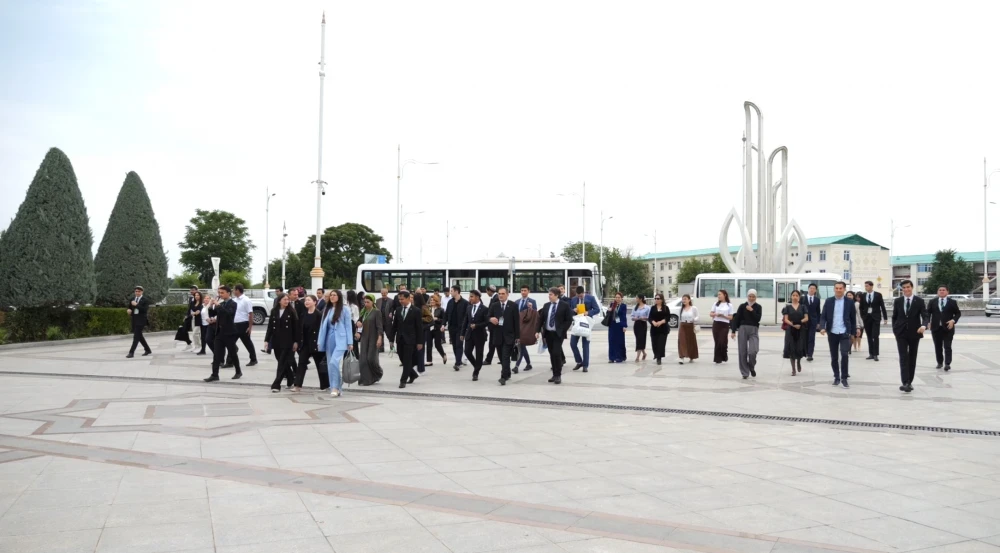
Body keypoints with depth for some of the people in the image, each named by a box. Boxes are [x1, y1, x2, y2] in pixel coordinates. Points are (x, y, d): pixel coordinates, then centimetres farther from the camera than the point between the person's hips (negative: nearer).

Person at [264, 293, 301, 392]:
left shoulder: (291, 312, -3)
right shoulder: (274, 311, 7)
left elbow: (296, 327, -3)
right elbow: (270, 326, 8)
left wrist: (296, 341, -7)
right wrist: (266, 340, 1)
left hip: (287, 341, -4)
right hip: (276, 341, 4)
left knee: (282, 363, -8)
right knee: (284, 362, 10)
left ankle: (276, 384, -9)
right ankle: (291, 381, 25)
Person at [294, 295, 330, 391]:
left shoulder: (319, 314, -10)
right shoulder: (304, 315, 9)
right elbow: (301, 329, 12)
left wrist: (320, 342, -17)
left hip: (316, 343, -5)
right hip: (305, 343, 6)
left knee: (320, 364, 5)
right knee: (301, 363, -4)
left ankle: (325, 386, 16)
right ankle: (298, 385, -5)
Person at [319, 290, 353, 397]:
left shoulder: (345, 309, -3)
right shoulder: (327, 309, 12)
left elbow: (348, 326, -3)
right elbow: (323, 325, 13)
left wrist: (350, 342, -7)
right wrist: (320, 341, 8)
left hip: (340, 340, -6)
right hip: (329, 340, 6)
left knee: (334, 362, -20)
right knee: (330, 364, 6)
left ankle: (335, 387, -11)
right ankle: (334, 388, 14)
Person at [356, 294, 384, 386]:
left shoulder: (376, 312, -6)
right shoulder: (363, 312, 11)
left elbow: (379, 326, -12)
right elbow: (359, 322, 17)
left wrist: (379, 338, -20)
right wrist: (358, 332, 0)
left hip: (373, 338, -5)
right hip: (364, 338, 5)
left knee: (371, 358, -6)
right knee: (363, 359, -1)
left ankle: (378, 374, 22)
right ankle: (366, 380, 3)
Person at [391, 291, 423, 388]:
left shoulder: (416, 311, -5)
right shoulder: (398, 310, 9)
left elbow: (419, 327, -5)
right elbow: (394, 325, 12)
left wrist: (420, 342, -7)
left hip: (410, 340, -5)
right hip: (400, 339, 5)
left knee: (407, 360, -5)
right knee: (403, 360, 9)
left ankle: (403, 380, 0)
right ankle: (413, 375, 29)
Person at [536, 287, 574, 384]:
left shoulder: (564, 305, -5)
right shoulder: (546, 305, 9)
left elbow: (569, 320, -6)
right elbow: (541, 319, 11)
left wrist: (563, 330, -13)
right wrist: (538, 330, 1)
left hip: (558, 334, -5)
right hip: (548, 333, 5)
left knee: (556, 353, -12)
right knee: (552, 354, 8)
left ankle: (558, 376, -4)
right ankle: (554, 374, 15)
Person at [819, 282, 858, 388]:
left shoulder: (849, 301, 1)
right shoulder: (828, 301, 3)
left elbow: (853, 318, 7)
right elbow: (823, 316, 0)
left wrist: (853, 332, 6)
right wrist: (822, 327, -17)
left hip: (845, 333, -2)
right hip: (832, 333, 2)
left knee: (844, 354, -15)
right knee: (834, 357, 7)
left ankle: (844, 378, -4)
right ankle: (837, 377, 20)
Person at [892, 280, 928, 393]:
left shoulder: (919, 301, -2)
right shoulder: (897, 301, 3)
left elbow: (925, 316, -10)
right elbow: (894, 316, 12)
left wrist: (924, 325, -29)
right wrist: (894, 329, 3)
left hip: (914, 333, 0)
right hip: (901, 333, 0)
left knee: (912, 358, 8)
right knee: (903, 358, -10)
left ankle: (909, 381, 18)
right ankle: (905, 383, -17)